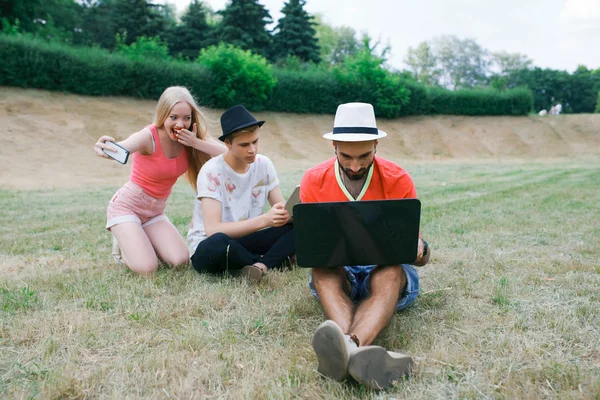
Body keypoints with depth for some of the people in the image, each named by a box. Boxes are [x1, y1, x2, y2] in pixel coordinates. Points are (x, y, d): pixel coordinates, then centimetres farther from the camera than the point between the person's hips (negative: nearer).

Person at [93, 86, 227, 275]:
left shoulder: (190, 137, -9)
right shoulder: (149, 136, -25)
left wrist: (196, 143, -30)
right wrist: (105, 149, -70)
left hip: (155, 211, 5)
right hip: (126, 206, -5)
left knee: (180, 261, -14)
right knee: (147, 268, -20)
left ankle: (138, 241, 16)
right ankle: (124, 243, 14)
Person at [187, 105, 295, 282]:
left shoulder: (263, 164, -3)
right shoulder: (212, 172, -19)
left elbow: (281, 207, -1)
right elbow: (213, 230, -28)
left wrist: (289, 213, -27)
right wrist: (264, 220, -36)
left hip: (244, 241, 5)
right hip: (208, 247, -4)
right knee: (218, 242, -41)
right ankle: (274, 260, -16)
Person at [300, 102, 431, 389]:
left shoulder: (398, 180, -7)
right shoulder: (313, 181, -4)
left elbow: (420, 254, -4)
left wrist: (418, 249, -30)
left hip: (384, 268, -1)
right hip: (336, 270, 2)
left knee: (392, 274, -36)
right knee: (322, 269, -33)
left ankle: (348, 347, -64)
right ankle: (356, 351, -60)